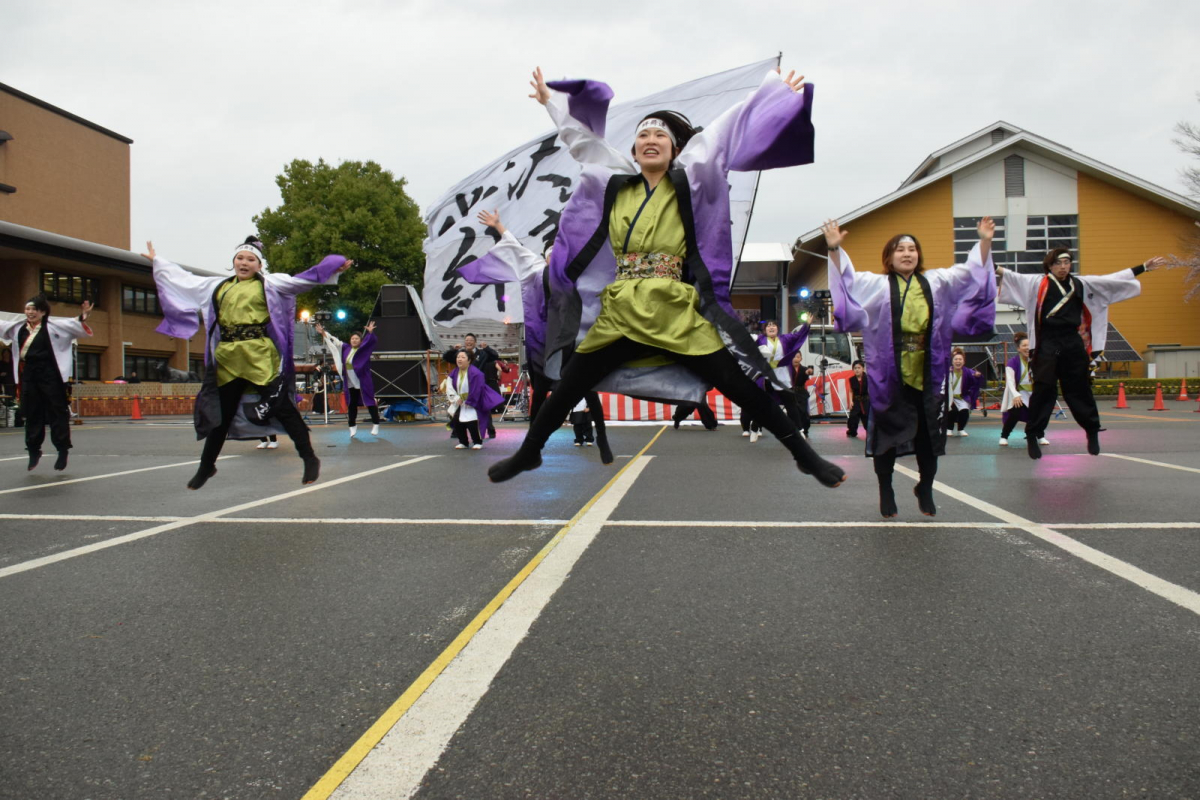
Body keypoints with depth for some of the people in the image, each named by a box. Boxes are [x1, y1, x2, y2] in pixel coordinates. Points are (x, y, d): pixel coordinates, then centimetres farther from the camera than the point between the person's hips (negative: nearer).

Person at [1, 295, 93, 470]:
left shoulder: (53, 326, -3)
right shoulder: (17, 328, 12)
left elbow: (76, 326, -7)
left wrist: (83, 317, -25)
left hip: (50, 376, -5)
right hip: (28, 375, 5)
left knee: (57, 413, -1)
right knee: (32, 415, 11)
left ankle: (63, 450, 7)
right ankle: (33, 450, 22)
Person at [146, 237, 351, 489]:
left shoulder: (270, 283, 5)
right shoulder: (217, 286, 18)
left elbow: (300, 281, -6)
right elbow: (183, 278, 30)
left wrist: (331, 269, -19)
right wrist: (156, 260, 38)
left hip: (261, 357, -4)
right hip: (228, 360, 4)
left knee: (281, 406, -6)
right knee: (221, 413, 12)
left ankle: (310, 459, 1)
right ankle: (206, 466, 26)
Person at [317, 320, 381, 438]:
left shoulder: (364, 349, -4)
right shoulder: (345, 348, 10)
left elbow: (371, 341, -19)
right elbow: (334, 341, 20)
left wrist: (370, 332, -37)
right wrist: (323, 333, 22)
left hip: (363, 383, -5)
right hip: (350, 383, 5)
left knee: (370, 403, -2)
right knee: (351, 405, 10)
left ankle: (375, 425, 6)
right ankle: (353, 426, 19)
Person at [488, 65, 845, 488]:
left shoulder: (687, 180, 5)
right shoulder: (616, 180, 12)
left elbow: (723, 131, 9)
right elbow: (580, 137, 25)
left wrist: (774, 87, 15)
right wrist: (550, 101, 36)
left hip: (678, 314, -2)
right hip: (619, 313, 3)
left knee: (739, 387, -5)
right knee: (568, 387, 5)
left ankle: (804, 454, 7)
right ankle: (527, 454, 26)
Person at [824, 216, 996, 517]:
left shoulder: (935, 282, 10)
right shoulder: (877, 285, 2)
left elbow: (972, 273, 11)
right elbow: (846, 279, -8)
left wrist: (984, 242, -1)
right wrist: (834, 249, -22)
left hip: (927, 375, 3)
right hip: (888, 376, -2)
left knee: (928, 434, 7)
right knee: (887, 433, 3)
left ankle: (925, 490, 27)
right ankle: (885, 492, 18)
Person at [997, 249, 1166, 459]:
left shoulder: (1081, 284, 13)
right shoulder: (1039, 283, 2)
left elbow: (1113, 279, 19)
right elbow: (1016, 277, -9)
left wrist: (1143, 267, 21)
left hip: (1073, 345, 4)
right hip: (1048, 346, -3)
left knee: (1079, 389, 10)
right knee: (1043, 390, -6)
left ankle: (1092, 432, 24)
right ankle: (1032, 435, 0)